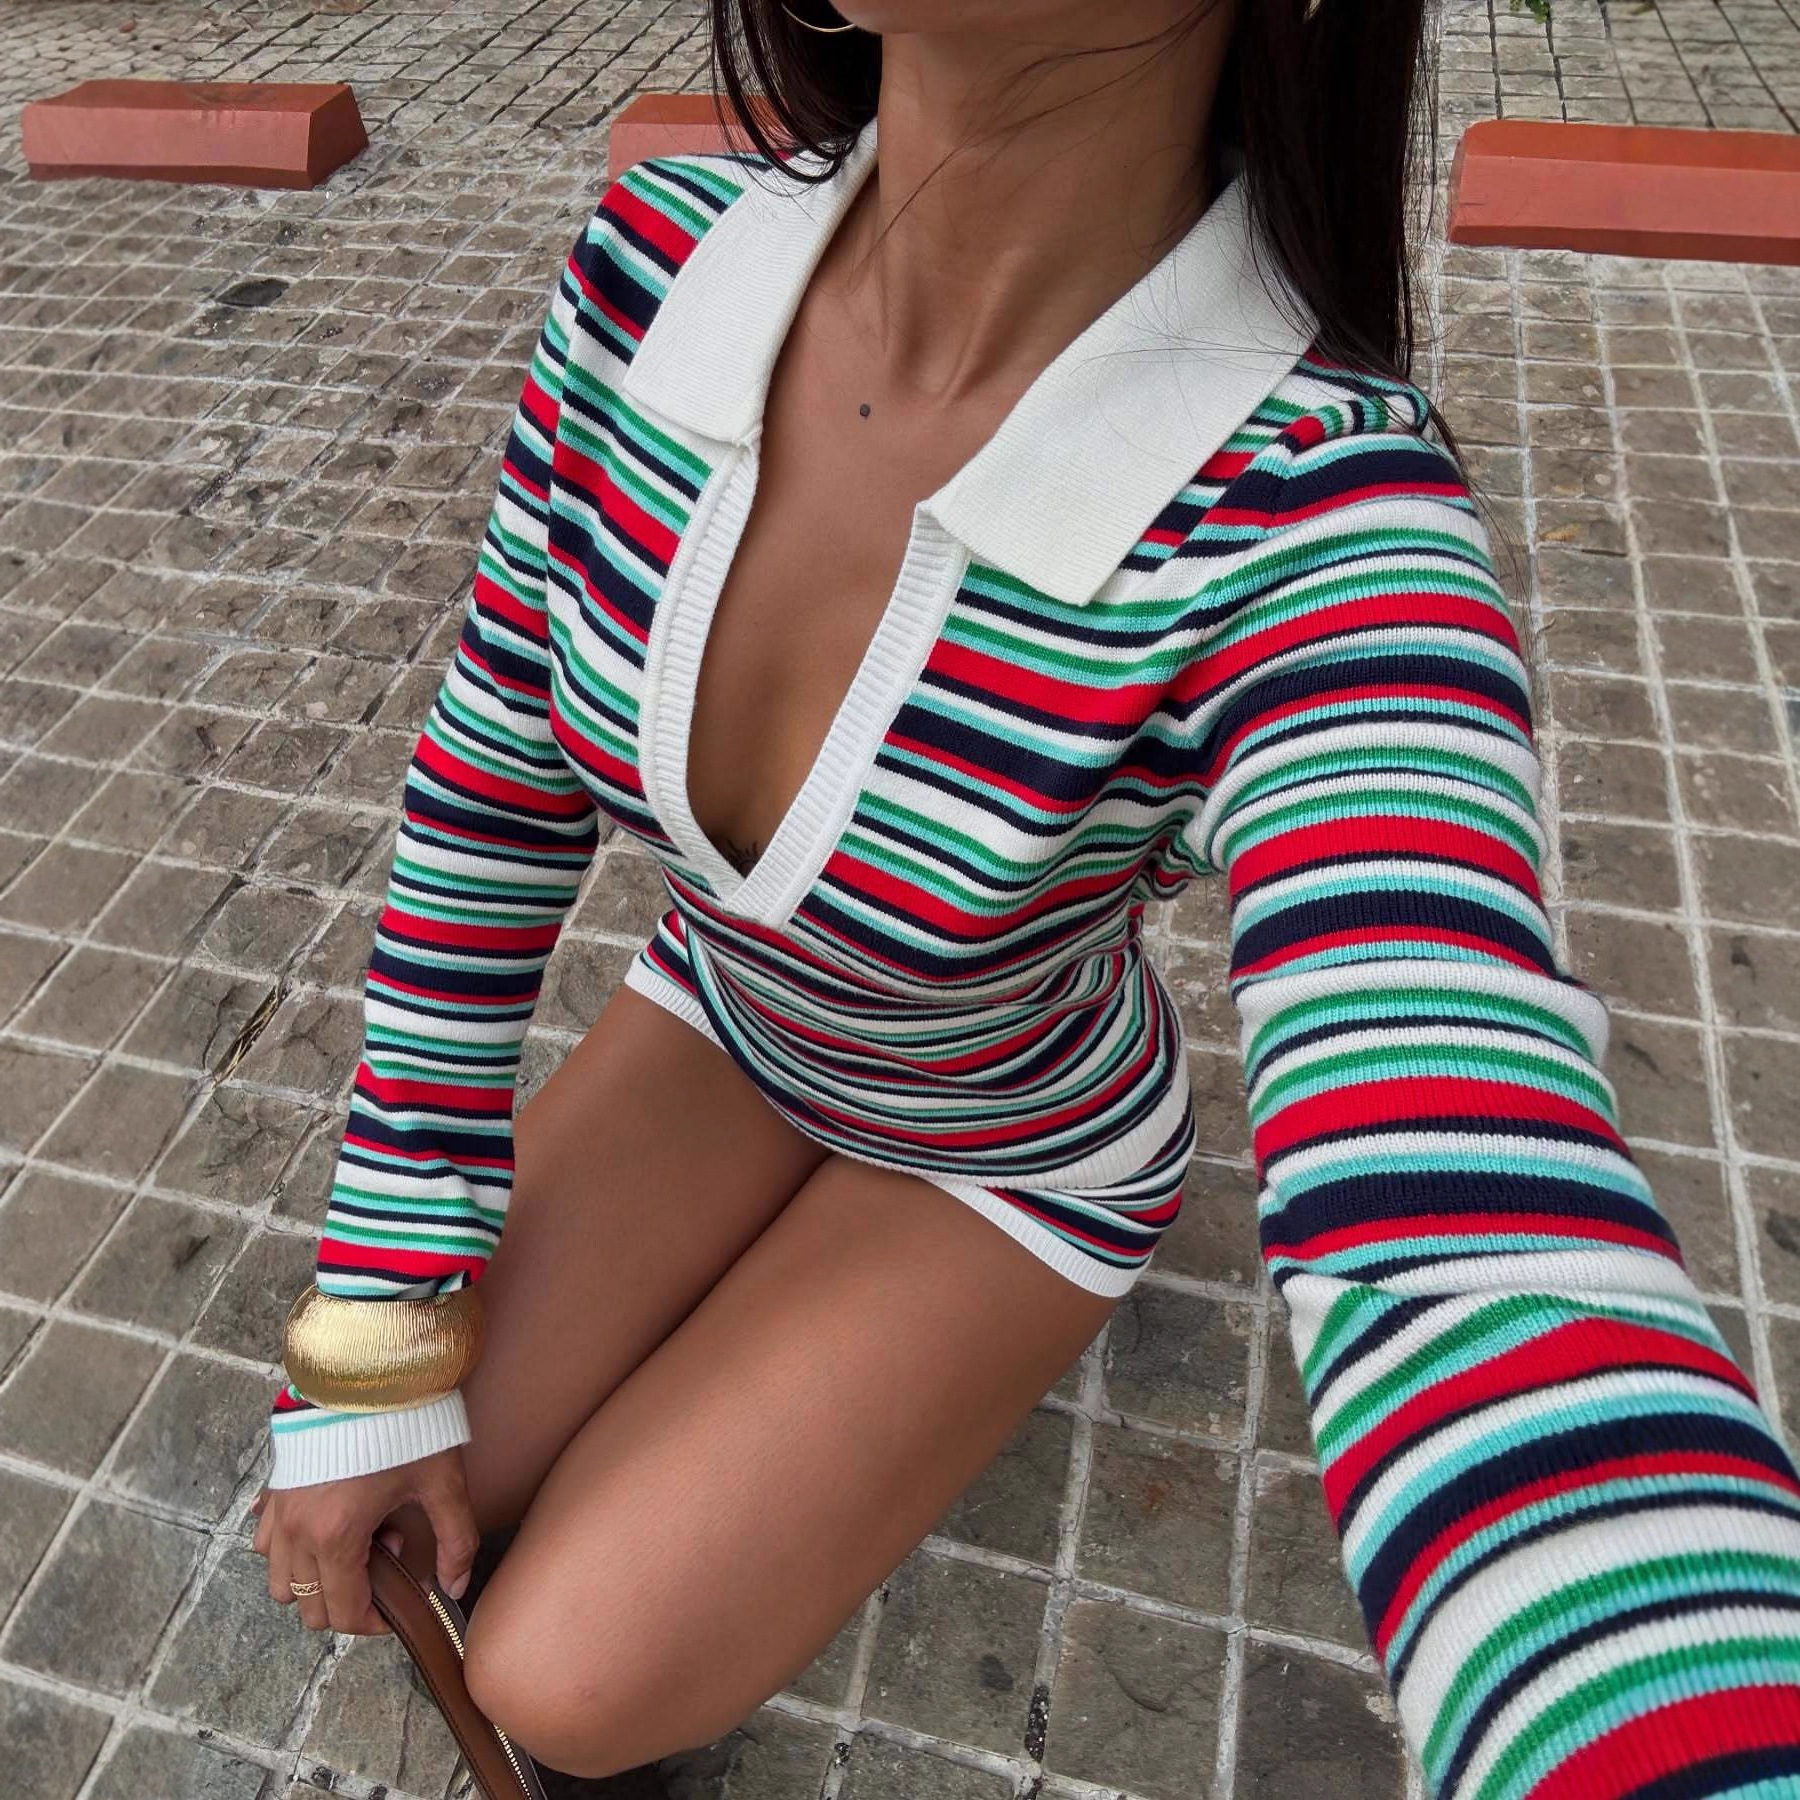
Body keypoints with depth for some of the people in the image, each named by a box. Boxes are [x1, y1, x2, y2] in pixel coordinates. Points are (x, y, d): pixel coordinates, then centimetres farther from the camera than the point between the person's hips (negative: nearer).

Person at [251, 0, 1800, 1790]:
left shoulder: (1309, 523, -37)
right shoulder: (662, 257, -22)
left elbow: (1483, 1257, -49)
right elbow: (491, 789, -13)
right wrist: (375, 1343, -9)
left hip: (1017, 1152, -3)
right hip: (727, 1012, 4)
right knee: (411, 1525, -2)